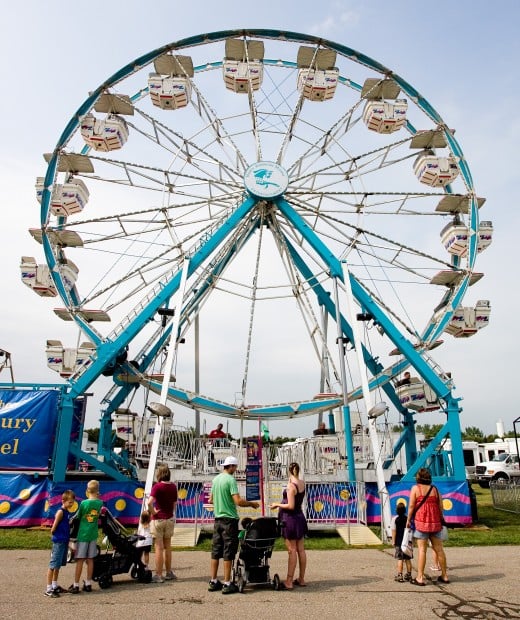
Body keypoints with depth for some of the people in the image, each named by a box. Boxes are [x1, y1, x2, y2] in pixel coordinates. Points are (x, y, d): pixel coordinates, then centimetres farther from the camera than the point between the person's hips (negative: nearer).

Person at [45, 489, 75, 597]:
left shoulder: (68, 512, 10)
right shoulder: (60, 512, -15)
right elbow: (53, 528, -14)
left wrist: (68, 539, 12)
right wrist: (55, 536, 0)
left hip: (65, 542, 9)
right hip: (58, 541, -9)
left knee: (59, 564, 16)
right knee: (53, 564, -3)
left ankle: (55, 585, 27)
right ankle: (49, 589, 2)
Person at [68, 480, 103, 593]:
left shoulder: (84, 503, -14)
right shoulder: (100, 503, -5)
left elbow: (79, 517, -3)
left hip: (83, 534, -3)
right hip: (93, 534, 3)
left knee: (80, 560, 3)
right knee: (90, 560, 11)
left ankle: (76, 586, 8)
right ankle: (88, 584, 18)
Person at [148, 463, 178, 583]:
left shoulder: (157, 486, -15)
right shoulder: (173, 486, 2)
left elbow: (149, 502, -28)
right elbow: (175, 503, 9)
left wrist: (153, 512, -13)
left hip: (158, 519, -5)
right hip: (170, 519, 5)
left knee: (159, 547, 3)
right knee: (167, 547, 17)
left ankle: (158, 575, 10)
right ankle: (168, 572, 26)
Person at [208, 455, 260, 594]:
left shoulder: (215, 479, 9)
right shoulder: (231, 480, -15)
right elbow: (238, 501, -22)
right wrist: (252, 504, -8)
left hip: (218, 519, 8)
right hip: (229, 519, -7)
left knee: (216, 550, 12)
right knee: (228, 552, 1)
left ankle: (213, 582, 19)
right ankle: (227, 584, 6)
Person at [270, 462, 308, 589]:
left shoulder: (291, 486, -19)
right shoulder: (302, 483, 4)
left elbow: (291, 506, -22)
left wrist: (277, 505, -9)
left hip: (290, 519, -8)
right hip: (300, 517, 8)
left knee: (292, 551, -3)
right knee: (300, 549, 12)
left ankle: (289, 582, 3)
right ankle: (301, 579, 21)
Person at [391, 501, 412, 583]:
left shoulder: (395, 519, -7)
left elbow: (394, 531, -7)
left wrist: (393, 541, 0)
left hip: (399, 542, -3)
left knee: (400, 559, 0)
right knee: (408, 559, 11)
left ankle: (399, 575, -1)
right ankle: (409, 575, 16)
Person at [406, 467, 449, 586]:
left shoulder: (415, 488, -2)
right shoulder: (435, 489, 8)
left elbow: (411, 506, -6)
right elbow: (440, 506, 7)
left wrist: (408, 520, 2)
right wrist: (441, 519, 19)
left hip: (421, 521, -4)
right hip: (435, 522, 4)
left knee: (422, 549, -3)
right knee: (439, 549, 13)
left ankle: (420, 578, -2)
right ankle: (444, 576, 23)